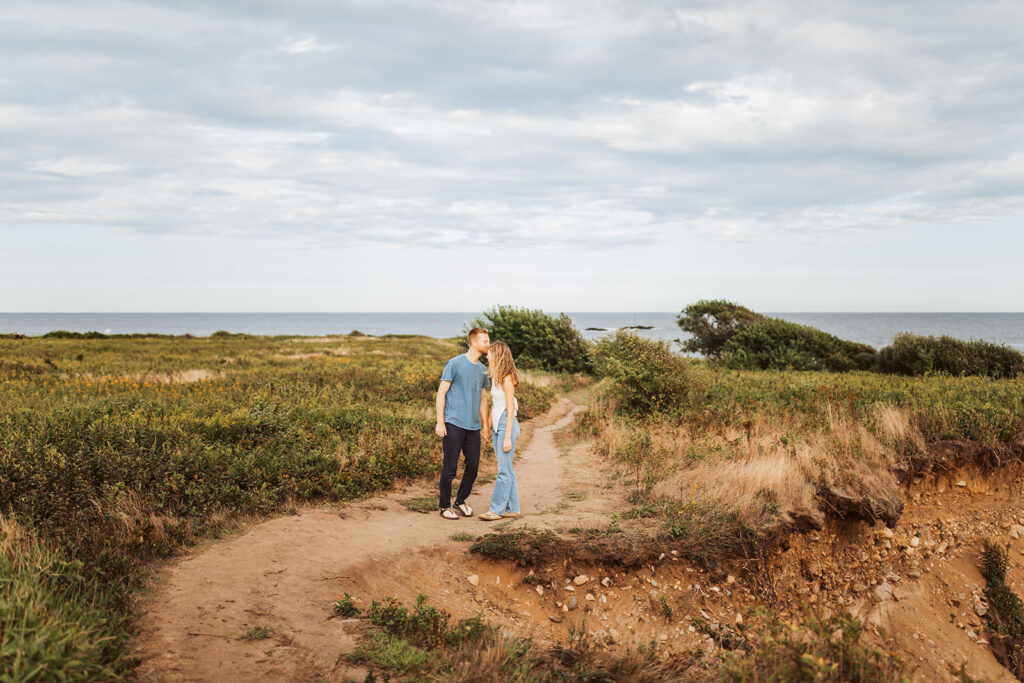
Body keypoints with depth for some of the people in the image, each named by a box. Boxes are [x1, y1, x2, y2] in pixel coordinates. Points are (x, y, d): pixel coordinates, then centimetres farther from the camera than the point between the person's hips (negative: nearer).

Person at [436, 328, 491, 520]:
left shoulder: (482, 369, 14)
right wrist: (440, 422, -11)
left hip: (473, 426, 6)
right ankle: (445, 506, 10)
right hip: (454, 424, -6)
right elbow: (441, 393, -5)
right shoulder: (455, 363, -5)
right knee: (450, 466, -2)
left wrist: (486, 426, 19)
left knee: (473, 465, 7)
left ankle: (461, 501, 25)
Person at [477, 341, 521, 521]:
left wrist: (508, 437, -16)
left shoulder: (507, 379, -13)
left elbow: (510, 409, -15)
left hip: (507, 425, -9)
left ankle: (497, 509, -1)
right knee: (507, 470, 11)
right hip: (498, 426, 9)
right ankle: (512, 508, 16)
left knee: (504, 470, -4)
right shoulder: (495, 378, 13)